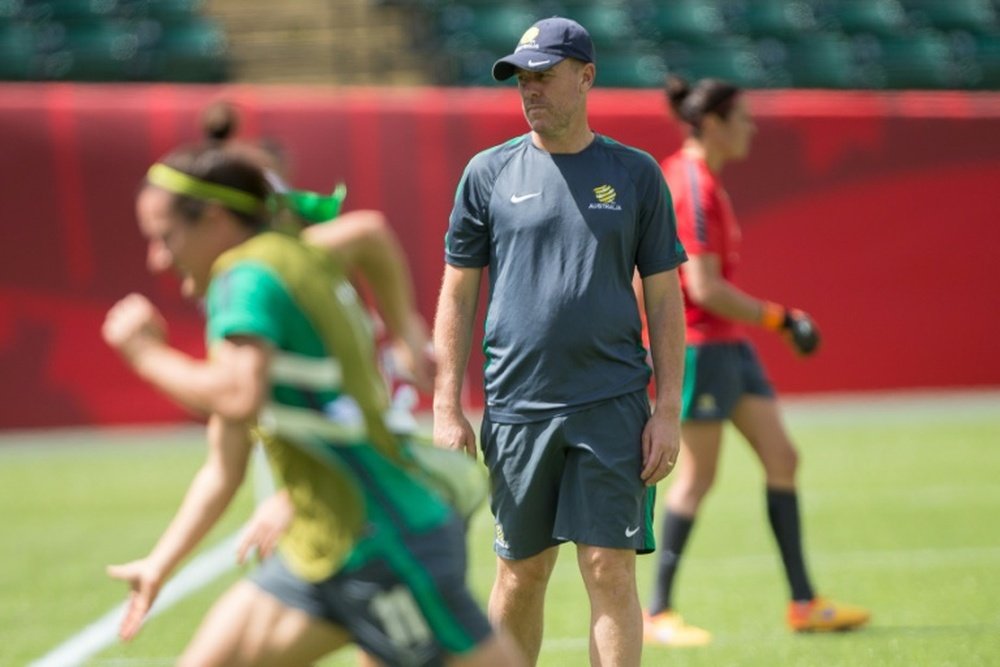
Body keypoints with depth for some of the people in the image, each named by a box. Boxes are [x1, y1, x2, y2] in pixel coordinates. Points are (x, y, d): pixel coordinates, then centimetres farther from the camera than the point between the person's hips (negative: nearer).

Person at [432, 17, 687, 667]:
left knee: (610, 571, -5)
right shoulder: (489, 173, 5)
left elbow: (664, 297, 5)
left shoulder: (636, 174, 5)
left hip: (613, 408, -1)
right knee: (521, 575, 8)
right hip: (516, 408, 1)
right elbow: (458, 295, 7)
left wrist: (668, 411, -3)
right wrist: (447, 410, 0)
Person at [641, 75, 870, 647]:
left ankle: (803, 603, 12)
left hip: (728, 342, 10)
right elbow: (705, 288, -22)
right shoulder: (695, 188, -18)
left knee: (782, 459, 8)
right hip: (699, 342, -10)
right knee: (699, 475, -5)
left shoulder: (686, 173, 12)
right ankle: (658, 614, 3)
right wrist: (783, 319, -17)